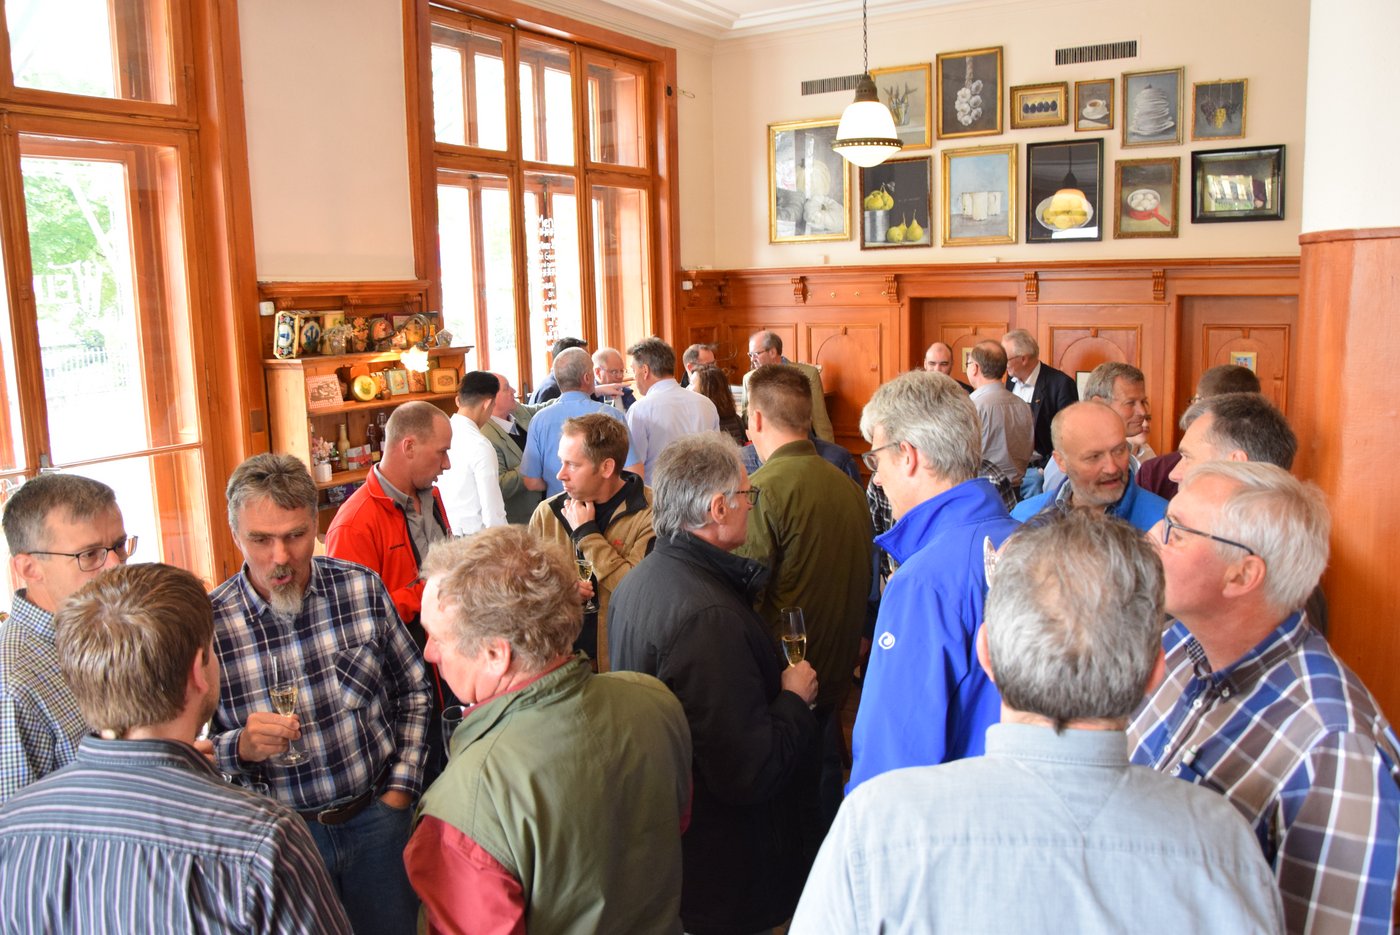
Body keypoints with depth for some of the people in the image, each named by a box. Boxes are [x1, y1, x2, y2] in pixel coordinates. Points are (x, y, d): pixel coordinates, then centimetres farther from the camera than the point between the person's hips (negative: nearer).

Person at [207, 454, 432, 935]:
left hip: (377, 815, 2)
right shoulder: (209, 624, -14)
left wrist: (402, 785, 0)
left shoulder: (362, 587, -8)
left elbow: (413, 689, 3)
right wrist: (241, 747, -25)